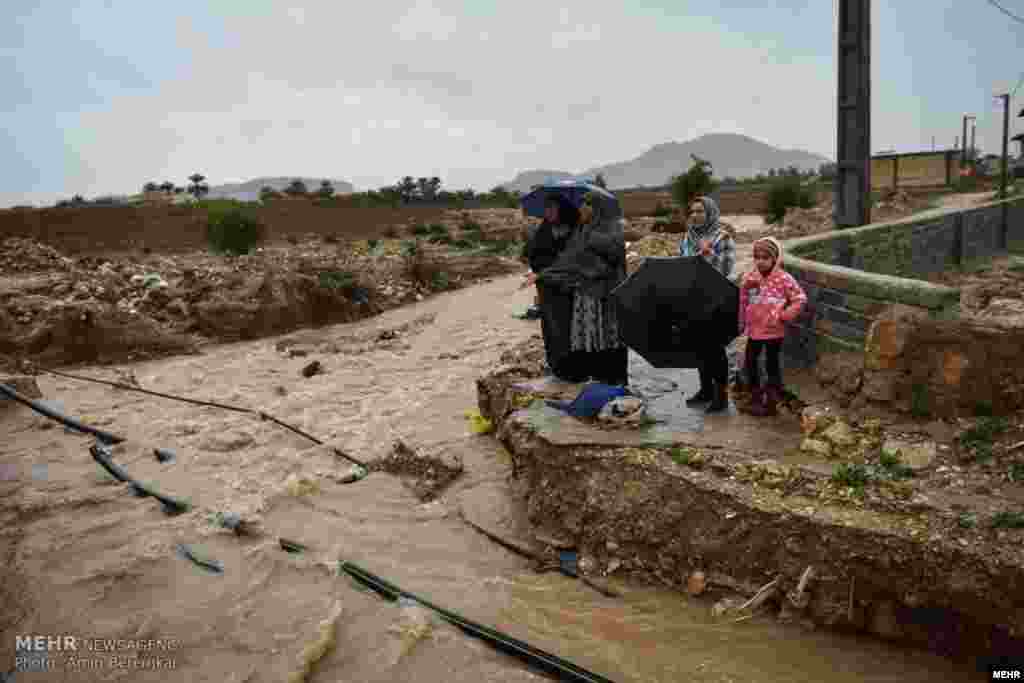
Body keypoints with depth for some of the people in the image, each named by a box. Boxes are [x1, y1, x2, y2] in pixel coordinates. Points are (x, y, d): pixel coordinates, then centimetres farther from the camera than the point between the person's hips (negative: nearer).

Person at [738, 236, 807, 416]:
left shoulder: (784, 278, -10)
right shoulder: (749, 278, 2)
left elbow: (800, 298, -8)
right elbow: (742, 303, 9)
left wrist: (784, 316, -13)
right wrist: (741, 325, 9)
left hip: (774, 331, -4)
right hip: (754, 330, 4)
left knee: (772, 364, 6)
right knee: (750, 362, 11)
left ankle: (772, 401, 18)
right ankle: (756, 397, 28)